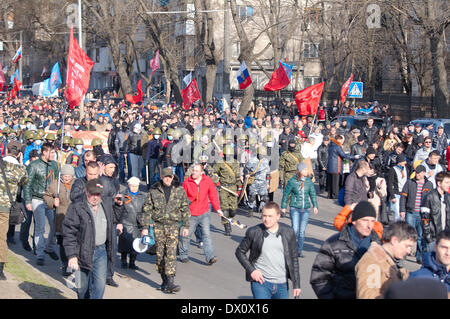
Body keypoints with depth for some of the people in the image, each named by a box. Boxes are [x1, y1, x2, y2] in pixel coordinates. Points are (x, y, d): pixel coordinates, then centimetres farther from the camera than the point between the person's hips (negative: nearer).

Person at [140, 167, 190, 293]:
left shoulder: (179, 190, 4)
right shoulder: (154, 190, 2)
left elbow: (185, 209, 10)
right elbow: (147, 209, 5)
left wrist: (186, 226, 5)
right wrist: (145, 227, 0)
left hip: (173, 226, -1)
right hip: (158, 225, 1)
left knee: (171, 253, -11)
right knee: (160, 254, 5)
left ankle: (170, 282, -15)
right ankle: (164, 280, 18)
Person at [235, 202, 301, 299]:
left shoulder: (288, 232, 0)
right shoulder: (253, 232, -6)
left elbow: (294, 259, 6)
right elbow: (240, 252, 5)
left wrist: (296, 284, 5)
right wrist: (251, 270, -8)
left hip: (282, 284, 3)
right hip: (261, 281, -3)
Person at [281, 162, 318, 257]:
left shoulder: (309, 181, 4)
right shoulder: (292, 181, -6)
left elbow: (313, 194, 10)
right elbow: (286, 194, 2)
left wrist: (315, 206, 1)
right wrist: (283, 206, 4)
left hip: (306, 209, 3)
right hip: (294, 208, -3)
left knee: (302, 231, 5)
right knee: (295, 230, -12)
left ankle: (300, 250, 16)